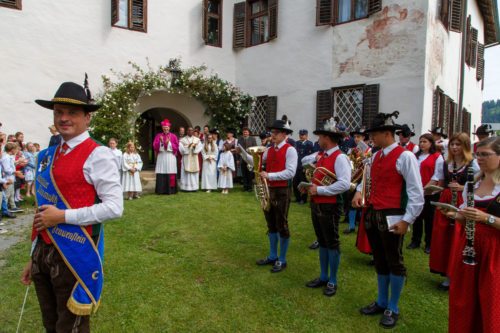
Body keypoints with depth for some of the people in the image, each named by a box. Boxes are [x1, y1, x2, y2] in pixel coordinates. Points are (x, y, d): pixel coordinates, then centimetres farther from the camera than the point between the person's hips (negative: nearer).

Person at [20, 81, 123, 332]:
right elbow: (44, 208, 15)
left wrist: (63, 216, -18)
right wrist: (35, 257, 16)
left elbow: (114, 207, -19)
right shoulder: (47, 156, 9)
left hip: (75, 256, -7)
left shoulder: (97, 155, -13)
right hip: (43, 252, 7)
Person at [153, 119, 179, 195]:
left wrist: (169, 143, -12)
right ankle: (161, 190, 4)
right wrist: (161, 142, -12)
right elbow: (154, 146, 3)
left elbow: (176, 146, 0)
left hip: (170, 157, -1)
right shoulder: (158, 136, 10)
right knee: (161, 174, -2)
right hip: (161, 157, 1)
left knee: (170, 173, -4)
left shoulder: (173, 136, 6)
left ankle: (171, 190, 3)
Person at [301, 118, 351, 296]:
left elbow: (344, 184, -28)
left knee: (332, 244, 7)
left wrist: (319, 190, -22)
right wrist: (314, 158, 4)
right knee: (322, 242, 19)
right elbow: (304, 161, 26)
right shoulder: (320, 154, 8)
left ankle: (332, 281, 23)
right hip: (316, 205, 8)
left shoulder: (340, 158, -17)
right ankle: (323, 277, 34)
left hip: (329, 207, -8)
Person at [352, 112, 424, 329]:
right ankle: (381, 302, 35)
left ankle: (393, 309, 24)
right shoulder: (375, 156, 11)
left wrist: (407, 220, -18)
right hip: (372, 215, 7)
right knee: (379, 261, 18)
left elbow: (416, 192, -15)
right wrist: (359, 191, 4)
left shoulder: (405, 156, -12)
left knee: (394, 263, 7)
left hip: (391, 219, -7)